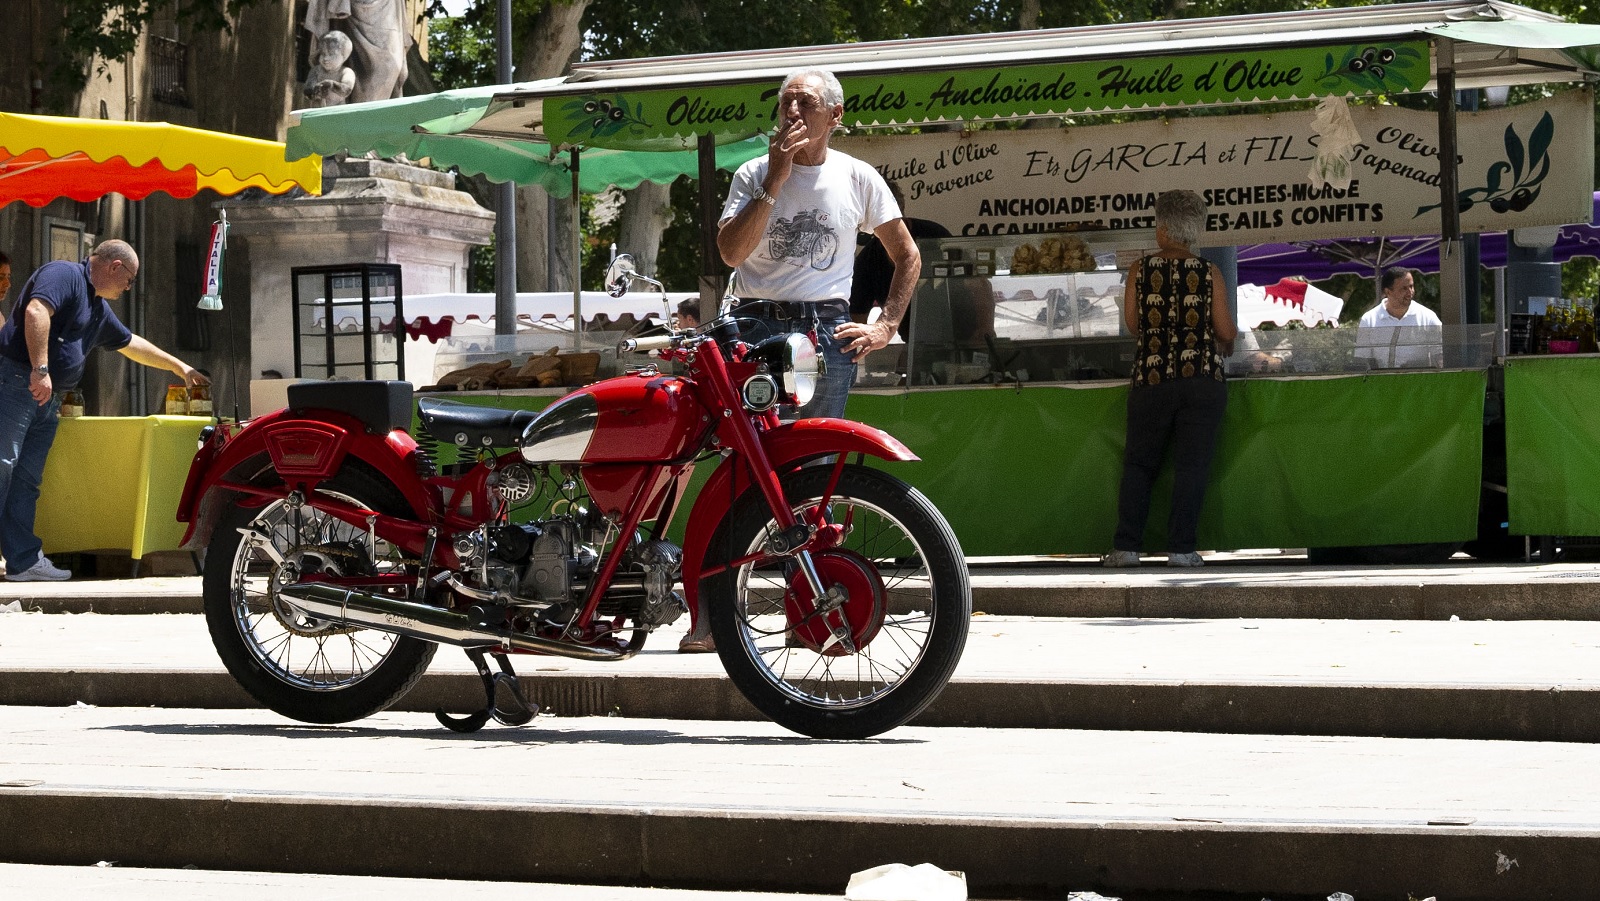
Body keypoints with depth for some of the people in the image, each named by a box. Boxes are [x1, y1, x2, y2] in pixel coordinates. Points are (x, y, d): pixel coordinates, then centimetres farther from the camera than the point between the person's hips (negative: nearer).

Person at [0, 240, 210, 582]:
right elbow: (36, 312, -23)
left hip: (47, 399, 10)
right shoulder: (64, 275, -6)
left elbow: (131, 343, 40)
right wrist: (40, 370, -28)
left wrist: (179, 367, 45)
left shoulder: (99, 309, 25)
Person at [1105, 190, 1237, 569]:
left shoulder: (1140, 270, 0)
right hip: (1203, 378, -1)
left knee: (1138, 465, 10)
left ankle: (1126, 547, 6)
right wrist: (1222, 346, 20)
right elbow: (1226, 332, -2)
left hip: (1151, 380, 1)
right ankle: (1180, 548, -2)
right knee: (1191, 466, 2)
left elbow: (1132, 322, 2)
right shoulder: (1209, 273, -1)